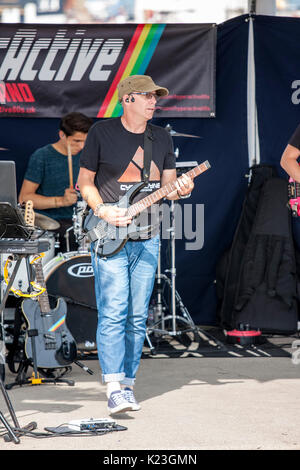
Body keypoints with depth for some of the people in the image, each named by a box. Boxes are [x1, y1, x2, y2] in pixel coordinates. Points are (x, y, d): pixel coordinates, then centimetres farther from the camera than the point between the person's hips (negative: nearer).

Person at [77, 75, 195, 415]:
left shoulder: (162, 138, 13)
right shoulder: (101, 133, -1)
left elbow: (167, 186, 16)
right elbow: (85, 181, 3)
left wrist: (180, 190, -8)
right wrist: (103, 211, -13)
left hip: (147, 238, 5)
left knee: (137, 317, 5)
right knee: (113, 313, -13)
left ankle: (127, 384, 12)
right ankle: (114, 389, -17)